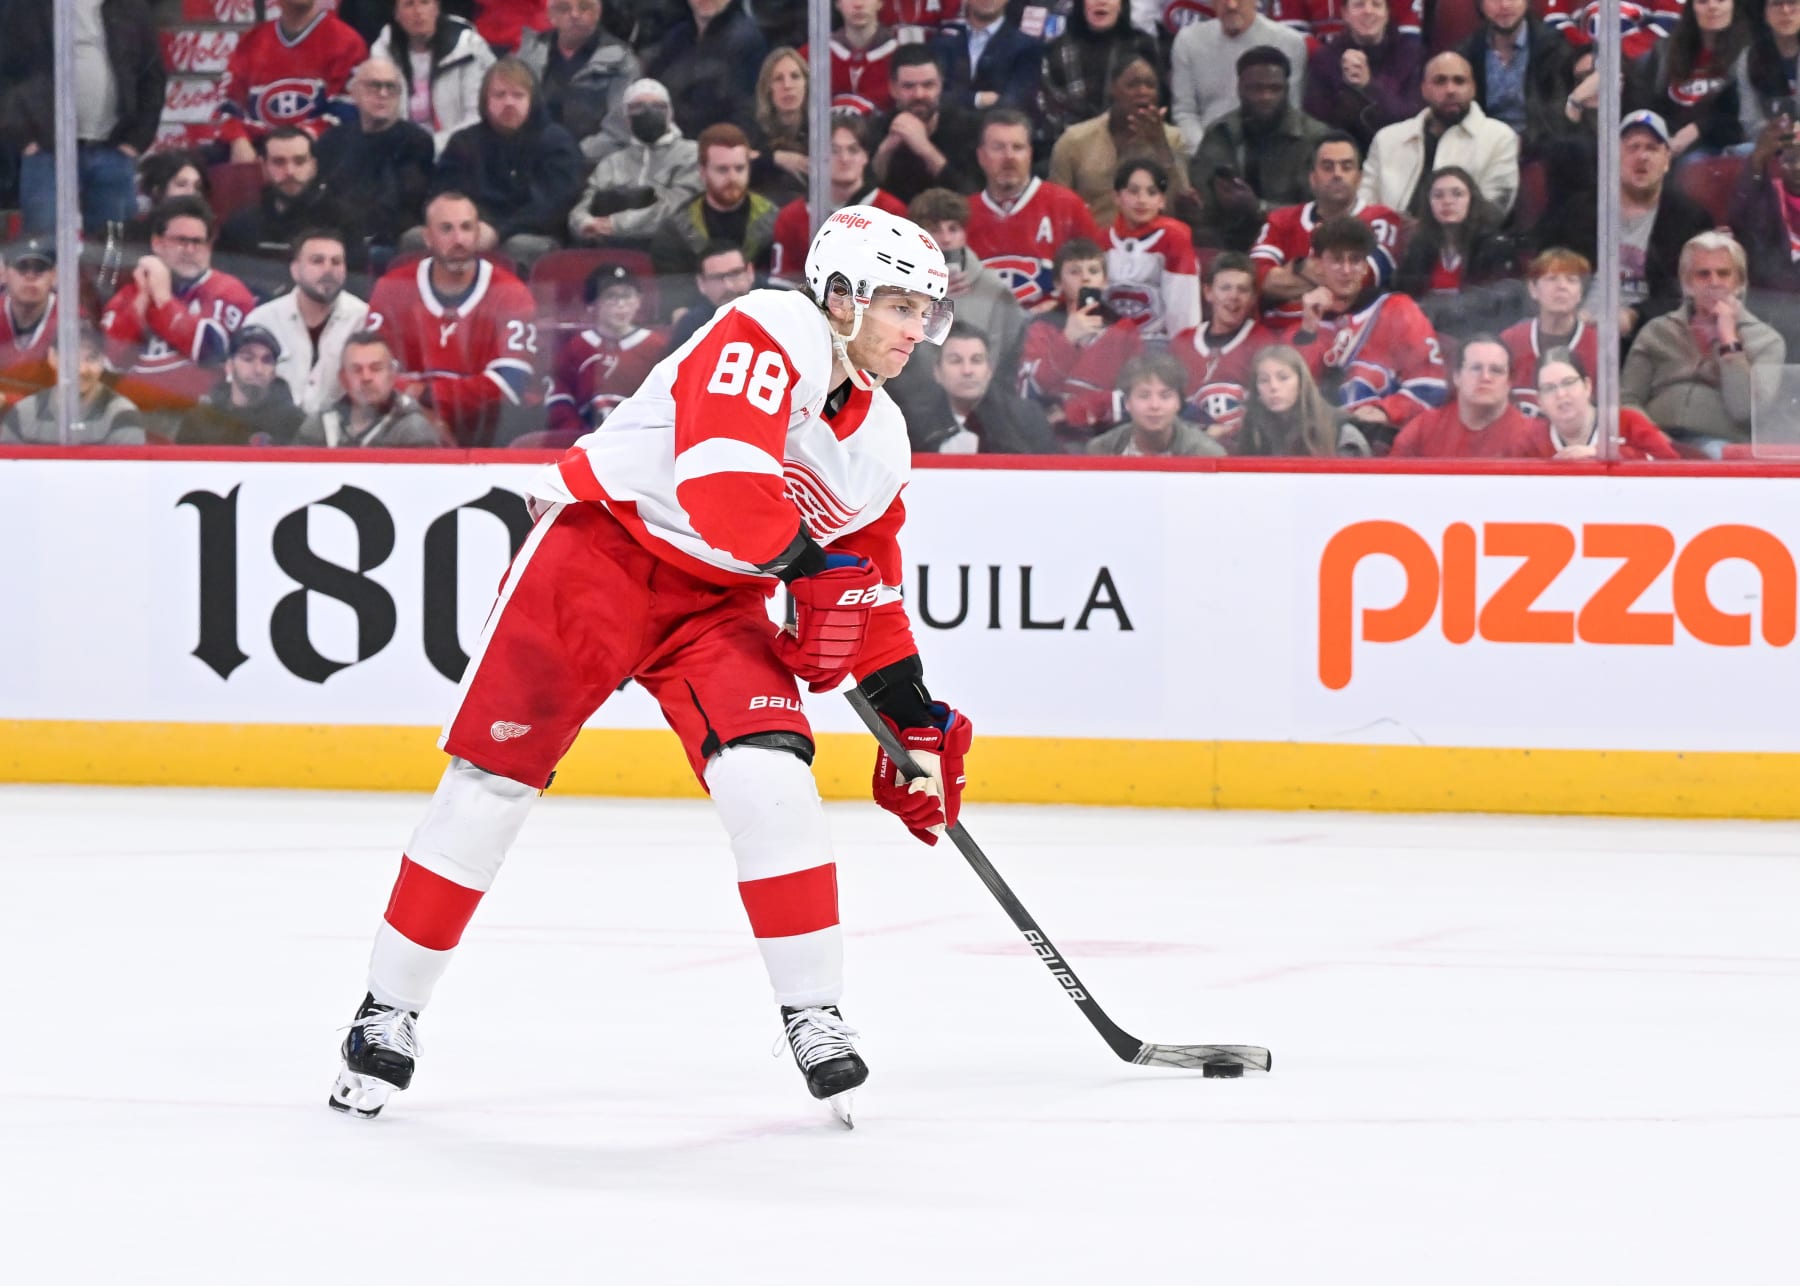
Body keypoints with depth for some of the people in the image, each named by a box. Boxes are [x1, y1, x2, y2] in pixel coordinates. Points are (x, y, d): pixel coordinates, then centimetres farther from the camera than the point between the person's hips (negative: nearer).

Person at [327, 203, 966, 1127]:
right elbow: (717, 475, -29)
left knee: (770, 780, -15)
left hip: (715, 600, 6)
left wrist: (915, 719, 13)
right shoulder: (770, 334, -16)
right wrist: (809, 564, -26)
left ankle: (813, 1015, -5)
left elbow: (870, 595, 19)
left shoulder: (880, 440, 9)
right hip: (598, 544, -6)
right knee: (492, 779, -5)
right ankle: (390, 1008, 6)